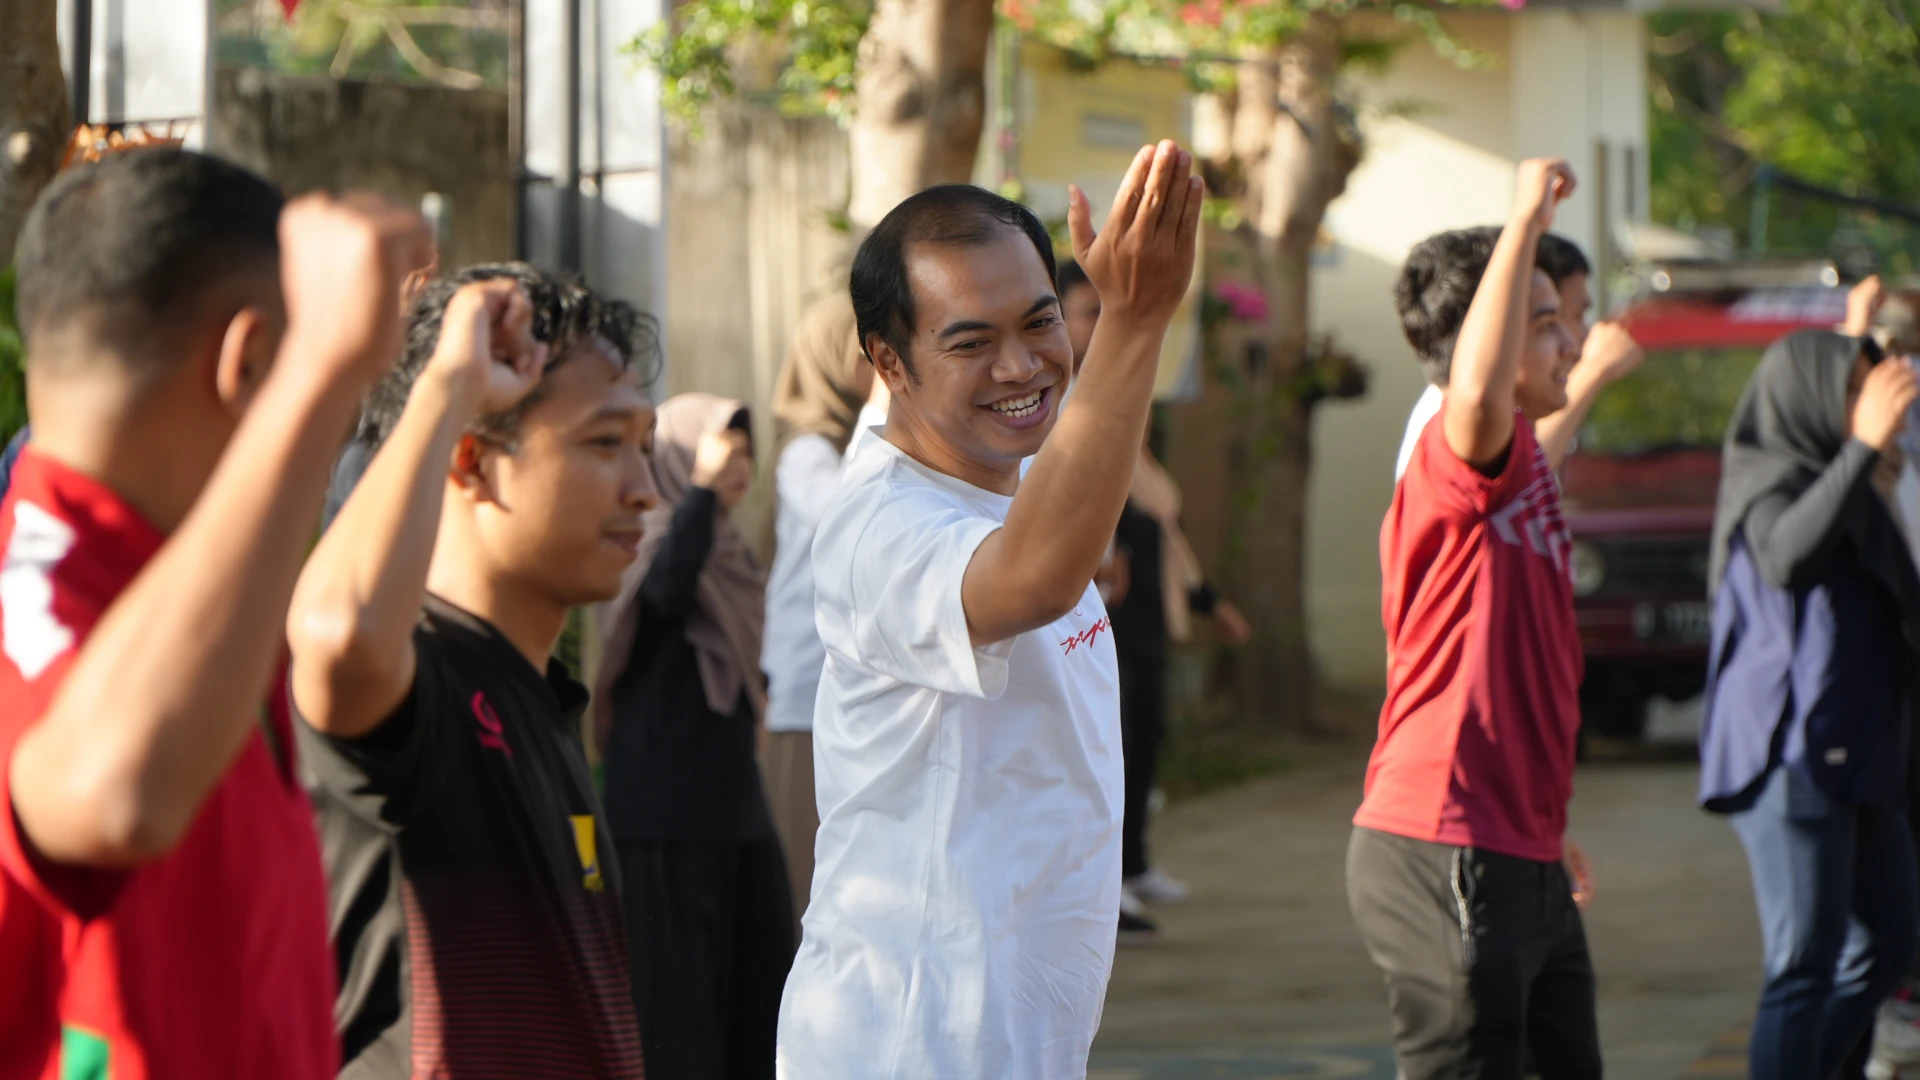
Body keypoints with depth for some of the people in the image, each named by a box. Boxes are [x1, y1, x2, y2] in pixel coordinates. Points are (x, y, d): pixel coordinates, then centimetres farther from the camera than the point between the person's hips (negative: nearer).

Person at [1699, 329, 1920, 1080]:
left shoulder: (1835, 483, 18)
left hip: (1854, 757, 10)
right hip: (1793, 756, -10)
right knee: (1805, 967, -10)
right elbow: (1785, 559, -34)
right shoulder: (1771, 486, -9)